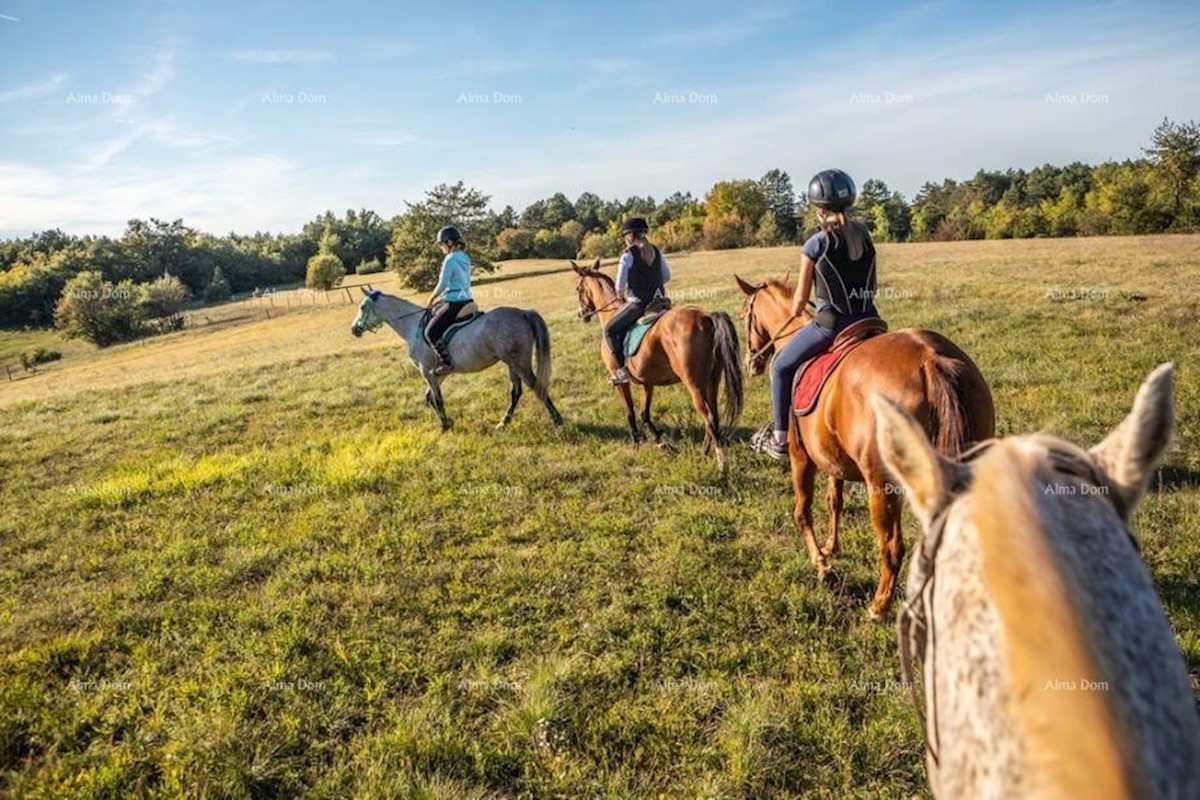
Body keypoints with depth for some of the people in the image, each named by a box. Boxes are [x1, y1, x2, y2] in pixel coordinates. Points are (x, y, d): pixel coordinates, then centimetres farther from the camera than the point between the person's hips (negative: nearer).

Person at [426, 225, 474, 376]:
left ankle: (446, 362, -12)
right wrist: (443, 298, 18)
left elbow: (442, 285, -15)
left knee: (430, 331, -7)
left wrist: (431, 299, 0)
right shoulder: (465, 259, 12)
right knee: (434, 313, 29)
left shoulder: (450, 259, -15)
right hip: (467, 300, 10)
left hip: (455, 303, -10)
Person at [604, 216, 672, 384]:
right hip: (658, 300, 7)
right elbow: (666, 276, 16)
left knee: (610, 329, 5)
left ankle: (622, 370, -5)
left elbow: (620, 285, -12)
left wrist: (620, 294, 9)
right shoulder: (656, 252, 8)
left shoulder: (628, 254, -11)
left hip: (637, 303, -7)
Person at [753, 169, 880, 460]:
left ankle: (780, 440, 13)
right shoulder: (864, 235, 8)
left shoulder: (816, 243, -8)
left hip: (831, 322, -6)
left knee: (782, 366, 11)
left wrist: (793, 319, 18)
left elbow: (801, 297, -1)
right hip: (867, 318, 6)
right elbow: (872, 285, 14)